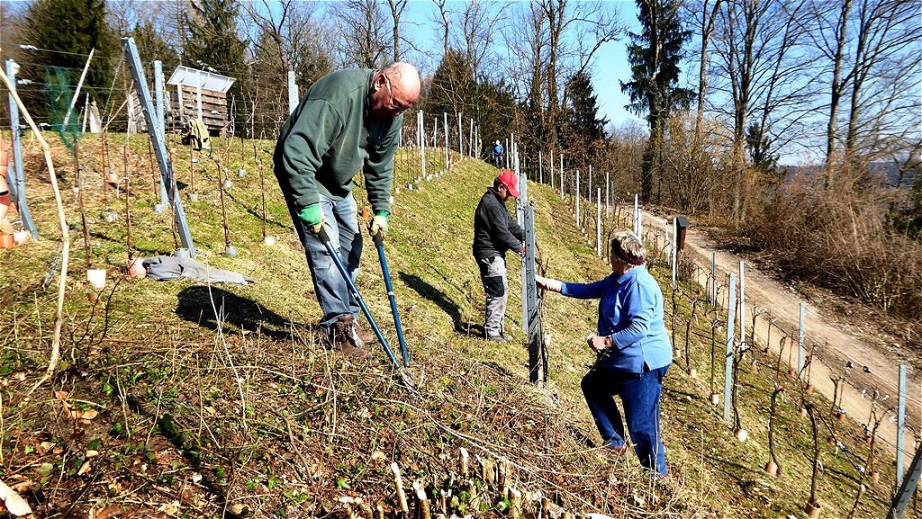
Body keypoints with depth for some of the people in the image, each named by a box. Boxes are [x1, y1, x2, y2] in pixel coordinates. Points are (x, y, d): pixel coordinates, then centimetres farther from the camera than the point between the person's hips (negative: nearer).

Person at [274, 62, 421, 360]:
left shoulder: (392, 115, -7)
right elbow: (298, 150, -37)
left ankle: (348, 319, 20)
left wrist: (381, 211, -3)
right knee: (325, 250, -14)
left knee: (350, 248, 8)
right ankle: (339, 328, -5)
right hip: (303, 175, -8)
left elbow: (381, 167, 2)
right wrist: (308, 203, -40)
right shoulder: (338, 95, -33)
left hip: (339, 183, 8)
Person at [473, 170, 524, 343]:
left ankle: (497, 327, 26)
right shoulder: (491, 203, -19)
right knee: (497, 293, -7)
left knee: (501, 291, 16)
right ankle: (492, 331, 1)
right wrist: (519, 247, -11)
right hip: (489, 254, -11)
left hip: (495, 254, 11)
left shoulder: (497, 202, 16)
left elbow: (510, 224, 16)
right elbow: (502, 232, -20)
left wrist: (525, 236, 2)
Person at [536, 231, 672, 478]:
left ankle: (657, 474, 17)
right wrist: (554, 285, 13)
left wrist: (606, 341, -25)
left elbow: (639, 328, -31)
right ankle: (614, 442, 37)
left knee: (642, 427, -3)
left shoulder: (639, 285, -25)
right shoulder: (619, 278, 6)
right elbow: (591, 289, 15)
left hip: (643, 365, -11)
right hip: (621, 361, 11)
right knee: (592, 385, 27)